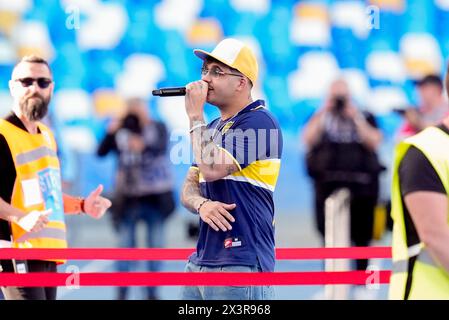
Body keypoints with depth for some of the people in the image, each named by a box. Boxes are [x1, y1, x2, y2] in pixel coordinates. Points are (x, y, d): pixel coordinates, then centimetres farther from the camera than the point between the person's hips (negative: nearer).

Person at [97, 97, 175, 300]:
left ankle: (152, 292, 13)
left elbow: (161, 147, -20)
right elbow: (101, 152, -7)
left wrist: (144, 146, -39)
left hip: (155, 197, 0)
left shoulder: (158, 129, -1)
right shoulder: (121, 132, 1)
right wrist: (111, 134, -22)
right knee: (124, 244, -1)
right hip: (129, 197, 0)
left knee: (155, 245, 4)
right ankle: (121, 292, 6)